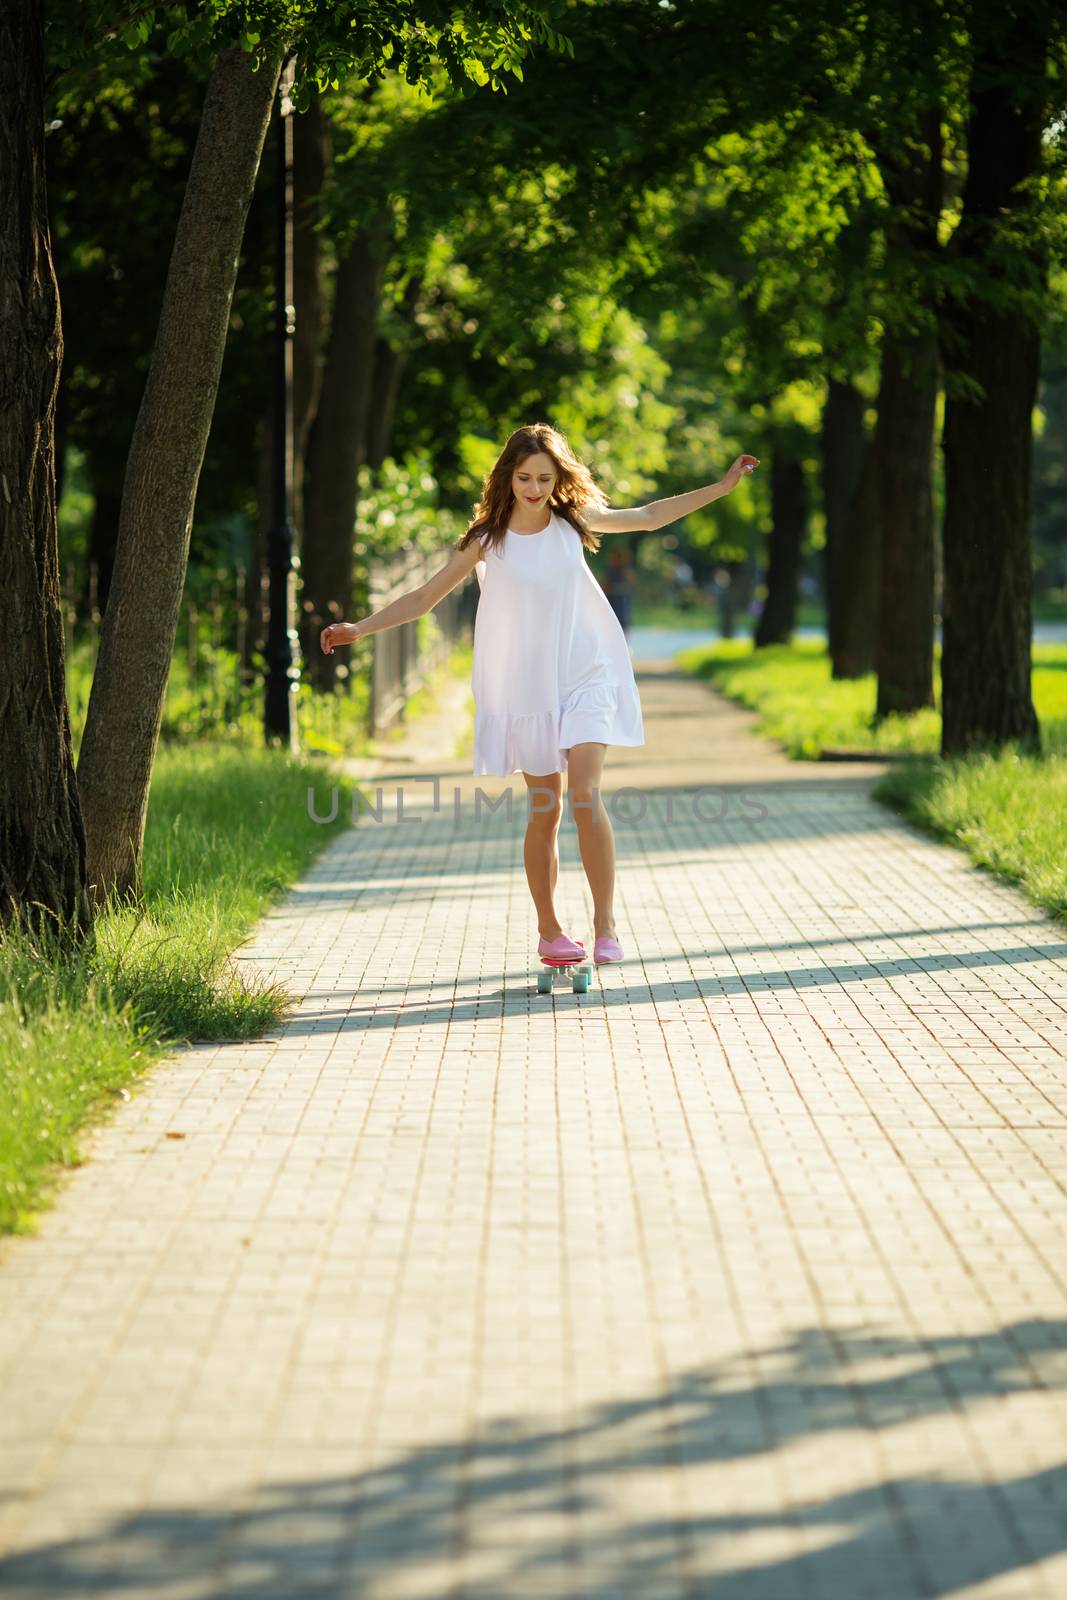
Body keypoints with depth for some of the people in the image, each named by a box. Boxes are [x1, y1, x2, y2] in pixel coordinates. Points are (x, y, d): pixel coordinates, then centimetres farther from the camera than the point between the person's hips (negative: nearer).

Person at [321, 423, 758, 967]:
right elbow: (425, 596, 0)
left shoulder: (574, 521, 2)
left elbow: (649, 517, 15)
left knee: (584, 795, -17)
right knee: (544, 811, 5)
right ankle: (548, 931, 19)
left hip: (584, 677, 0)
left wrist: (722, 486, 15)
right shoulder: (487, 540, -4)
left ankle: (605, 924, -12)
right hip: (526, 687, 0)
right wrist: (359, 628, -9)